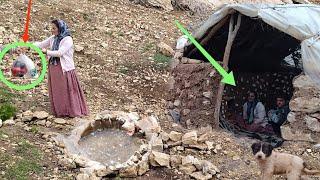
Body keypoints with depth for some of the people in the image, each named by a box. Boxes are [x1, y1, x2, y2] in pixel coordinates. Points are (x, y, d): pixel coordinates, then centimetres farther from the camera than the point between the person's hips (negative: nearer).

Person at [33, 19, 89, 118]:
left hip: (64, 68, -7)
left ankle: (72, 112, 8)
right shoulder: (53, 38, 11)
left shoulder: (68, 40, -10)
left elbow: (60, 53, -19)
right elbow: (41, 44, 12)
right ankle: (59, 112, 18)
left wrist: (46, 52, -17)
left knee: (67, 90, -1)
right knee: (56, 91, 9)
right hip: (53, 68, 7)